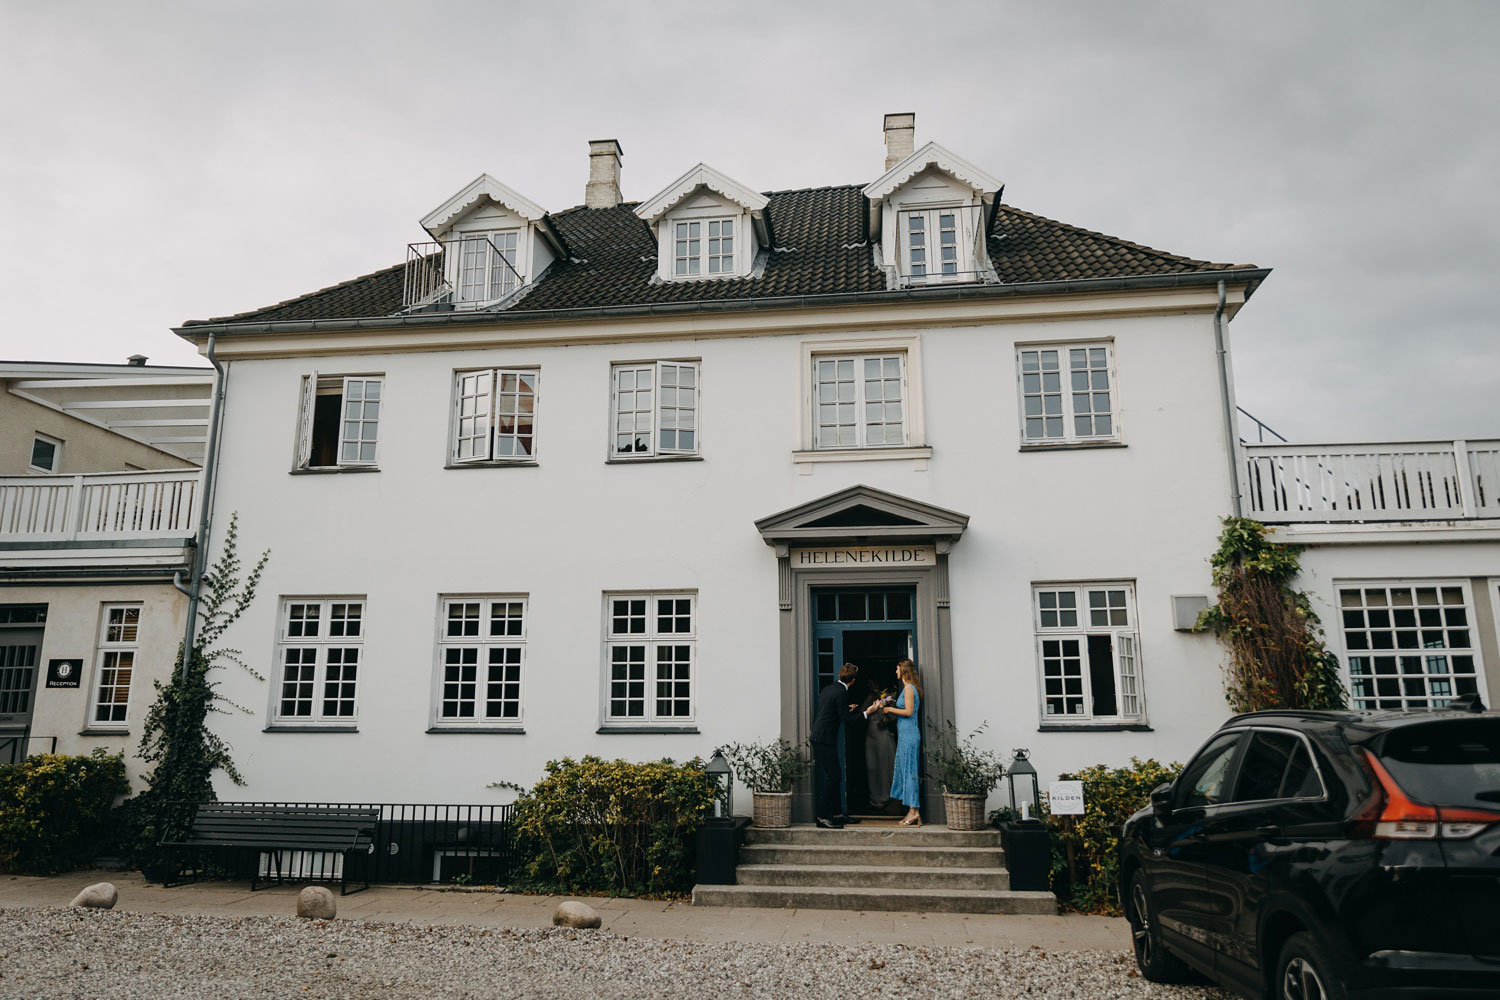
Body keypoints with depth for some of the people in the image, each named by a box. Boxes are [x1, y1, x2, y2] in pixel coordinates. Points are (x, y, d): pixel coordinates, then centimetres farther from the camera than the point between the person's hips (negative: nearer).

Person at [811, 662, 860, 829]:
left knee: (835, 774, 15)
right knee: (833, 776, -7)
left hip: (818, 737, 10)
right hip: (825, 739, -10)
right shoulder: (841, 692, -15)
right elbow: (845, 718, -14)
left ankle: (836, 812, 22)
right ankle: (822, 815, -6)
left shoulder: (828, 688, 13)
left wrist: (847, 708, 27)